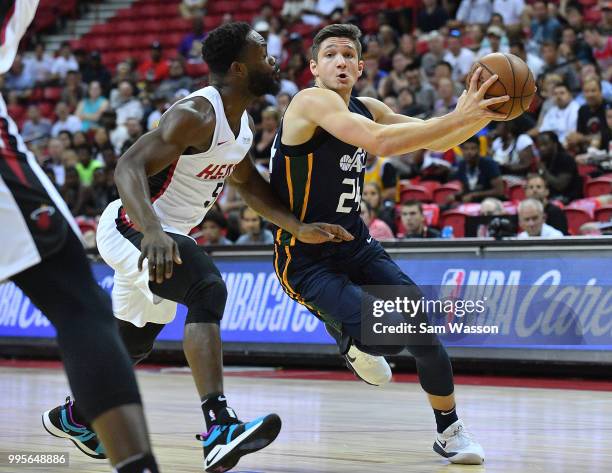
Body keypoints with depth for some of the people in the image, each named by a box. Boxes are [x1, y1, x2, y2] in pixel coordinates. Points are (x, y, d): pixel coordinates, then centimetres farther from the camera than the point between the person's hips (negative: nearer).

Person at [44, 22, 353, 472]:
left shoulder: (241, 122, 4)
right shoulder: (197, 114, -25)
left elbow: (249, 182, 18)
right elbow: (129, 168, -34)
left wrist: (298, 227, 5)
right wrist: (152, 231, -49)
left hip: (162, 234, 10)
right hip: (133, 229, -10)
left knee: (135, 341, 24)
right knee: (208, 291, -33)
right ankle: (219, 427, -43)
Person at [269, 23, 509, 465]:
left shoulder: (366, 109, 5)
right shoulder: (312, 101, -19)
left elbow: (438, 142, 11)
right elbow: (382, 142, -34)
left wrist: (483, 115, -8)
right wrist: (459, 116, -34)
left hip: (356, 245, 7)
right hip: (306, 258, -7)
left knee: (424, 329, -3)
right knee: (385, 337, -25)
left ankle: (450, 430, 19)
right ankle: (350, 340, 14)